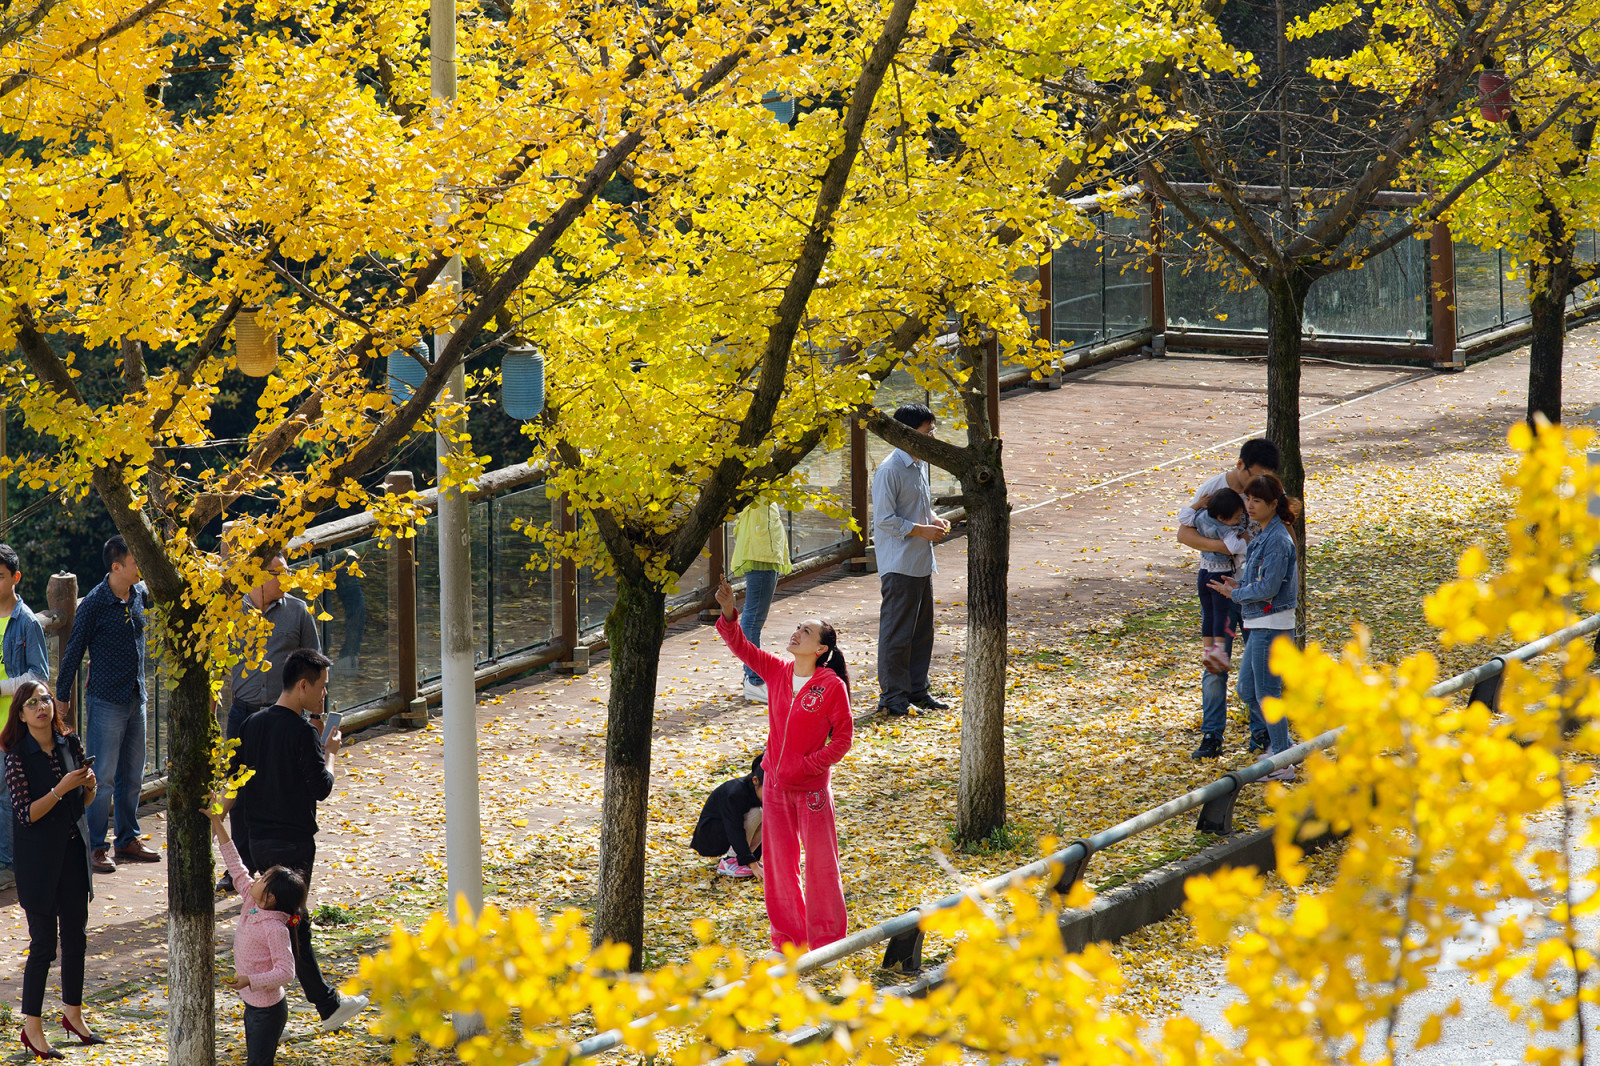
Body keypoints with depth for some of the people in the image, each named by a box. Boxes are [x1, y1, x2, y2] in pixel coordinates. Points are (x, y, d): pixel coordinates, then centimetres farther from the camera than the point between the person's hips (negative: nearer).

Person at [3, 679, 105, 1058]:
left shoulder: (71, 744, 3)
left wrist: (89, 786, -7)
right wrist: (60, 790, -25)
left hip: (74, 852, 6)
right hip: (39, 858, -6)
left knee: (76, 937, 14)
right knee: (43, 943, -3)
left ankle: (73, 1013, 29)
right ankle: (32, 1027, 6)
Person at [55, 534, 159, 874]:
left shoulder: (141, 594, 3)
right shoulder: (94, 604, -13)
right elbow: (74, 652, -6)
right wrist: (63, 697, -2)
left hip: (136, 699, 6)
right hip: (106, 701, -6)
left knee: (132, 775, 12)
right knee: (103, 776, -5)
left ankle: (128, 839, 23)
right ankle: (95, 848, 2)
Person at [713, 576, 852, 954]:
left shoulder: (832, 686, -14)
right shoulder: (778, 672, 1)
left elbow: (842, 739, -10)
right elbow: (741, 647, -4)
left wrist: (806, 766, -17)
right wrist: (728, 612, -21)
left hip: (811, 786, -5)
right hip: (775, 782, 5)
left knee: (820, 860, 1)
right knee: (778, 859, 12)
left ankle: (826, 940, 12)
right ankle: (787, 935, 24)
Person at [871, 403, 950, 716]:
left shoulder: (920, 465, 13)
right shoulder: (890, 470, -15)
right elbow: (885, 519, -18)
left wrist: (934, 519, 7)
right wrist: (922, 530, -17)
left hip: (922, 563, 9)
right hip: (899, 565, -9)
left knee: (923, 630, 13)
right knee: (896, 632, -4)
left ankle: (917, 690, 22)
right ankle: (892, 696, 0)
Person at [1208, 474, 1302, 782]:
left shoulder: (1277, 540, -18)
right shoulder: (1264, 535, 11)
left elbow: (1267, 589, -21)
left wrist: (1234, 594, -8)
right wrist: (1239, 586, 3)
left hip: (1271, 626, -10)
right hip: (1258, 625, 10)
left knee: (1267, 693, -2)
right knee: (1247, 690, 16)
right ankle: (1281, 747, 27)